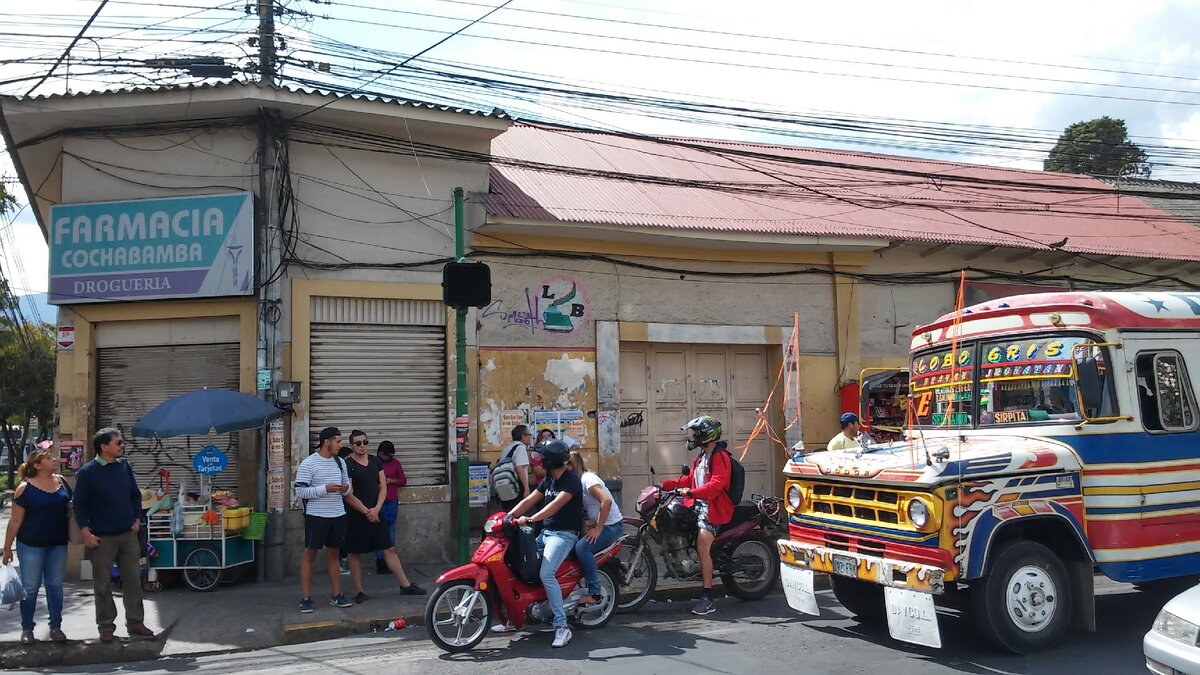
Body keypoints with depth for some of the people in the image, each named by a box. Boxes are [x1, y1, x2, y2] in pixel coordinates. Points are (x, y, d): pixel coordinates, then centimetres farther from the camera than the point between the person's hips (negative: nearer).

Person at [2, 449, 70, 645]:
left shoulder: (61, 481, 3)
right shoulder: (25, 488, -10)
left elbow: (70, 505, 18)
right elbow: (15, 520, -7)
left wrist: (72, 506, -6)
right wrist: (7, 548, -5)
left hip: (58, 544, 4)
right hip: (31, 546, -4)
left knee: (55, 585, 10)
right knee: (30, 587, 5)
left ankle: (55, 627, 19)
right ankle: (27, 629, 18)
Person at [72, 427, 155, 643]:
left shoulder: (124, 466, 4)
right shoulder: (87, 472, -9)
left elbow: (136, 495, 13)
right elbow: (79, 504, -6)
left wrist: (137, 519, 5)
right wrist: (86, 532, -10)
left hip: (128, 534, 4)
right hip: (101, 537, -4)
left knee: (133, 580, 6)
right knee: (102, 583, 6)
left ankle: (136, 624, 15)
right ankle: (106, 626, 18)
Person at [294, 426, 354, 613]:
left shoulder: (340, 462, 8)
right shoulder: (308, 464, -10)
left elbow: (347, 484, 19)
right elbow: (300, 491, -13)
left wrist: (346, 488, -5)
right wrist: (325, 488, -22)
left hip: (338, 515, 6)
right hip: (316, 516, -5)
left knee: (333, 554, 12)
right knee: (310, 554, 2)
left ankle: (336, 595, 19)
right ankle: (305, 598, 8)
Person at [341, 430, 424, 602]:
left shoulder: (376, 462, 9)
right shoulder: (347, 465, -8)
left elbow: (383, 488, 7)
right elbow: (348, 495, -12)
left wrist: (376, 509, -7)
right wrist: (366, 512, -12)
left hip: (375, 513, 5)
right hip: (356, 515, -5)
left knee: (389, 549, 6)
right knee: (356, 554, 3)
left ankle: (406, 585, 10)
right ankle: (359, 592, 13)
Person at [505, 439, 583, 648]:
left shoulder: (571, 481, -12)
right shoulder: (548, 480, 16)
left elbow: (556, 505, -26)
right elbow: (529, 500, 11)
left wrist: (530, 519, -36)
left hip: (564, 535, -9)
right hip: (545, 532, 9)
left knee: (546, 574, -28)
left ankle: (562, 627, -25)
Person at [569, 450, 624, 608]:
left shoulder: (587, 478, -16)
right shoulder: (579, 480, 12)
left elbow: (606, 501, -29)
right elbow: (582, 509, 14)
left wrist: (597, 529, -23)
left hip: (612, 525, -9)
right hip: (599, 525, 9)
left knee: (582, 547, -26)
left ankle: (594, 593, -21)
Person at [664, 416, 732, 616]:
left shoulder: (720, 457, -11)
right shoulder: (701, 458, 22)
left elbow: (716, 484, -24)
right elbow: (690, 480, 24)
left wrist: (692, 492, -35)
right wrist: (665, 485, 15)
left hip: (713, 507, -11)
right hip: (699, 504, 11)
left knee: (702, 547, -19)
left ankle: (708, 598, -17)